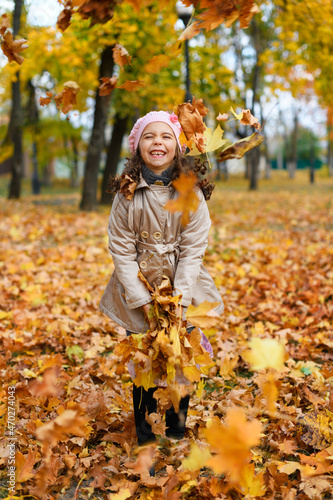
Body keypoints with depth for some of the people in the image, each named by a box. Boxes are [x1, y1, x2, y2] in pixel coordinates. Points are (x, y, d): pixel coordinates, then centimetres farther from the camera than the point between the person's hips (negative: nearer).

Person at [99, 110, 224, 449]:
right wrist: (145, 303, -11)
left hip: (183, 290, 0)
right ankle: (145, 436, 22)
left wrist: (178, 301, -14)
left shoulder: (192, 192, -9)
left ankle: (177, 433, 25)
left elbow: (193, 250, -8)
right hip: (138, 292, 0)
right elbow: (122, 251, -7)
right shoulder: (127, 193, -9)